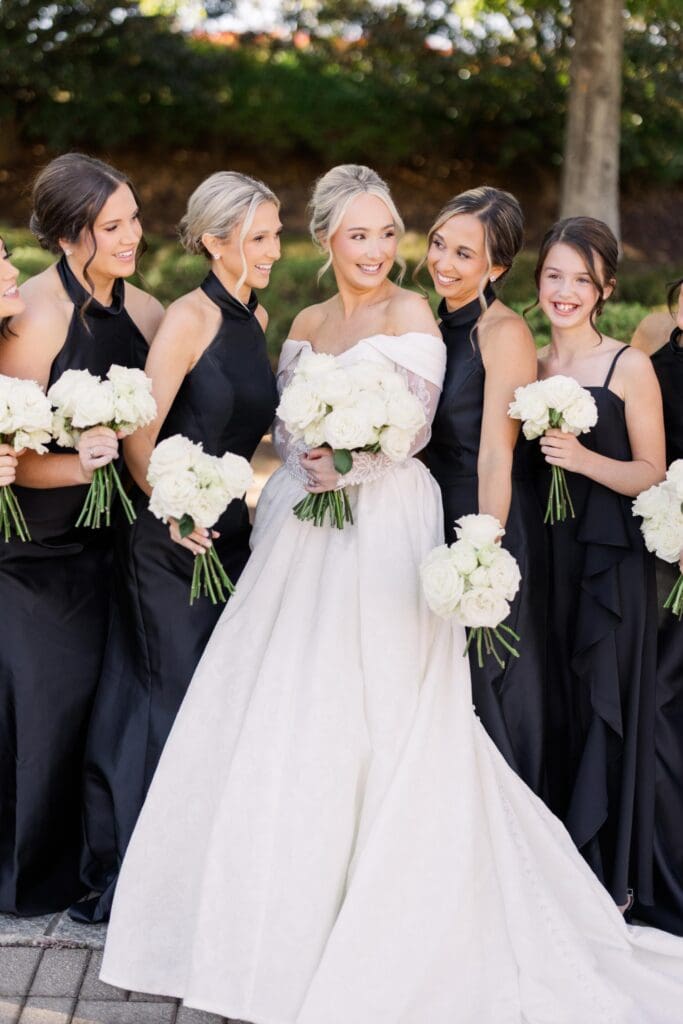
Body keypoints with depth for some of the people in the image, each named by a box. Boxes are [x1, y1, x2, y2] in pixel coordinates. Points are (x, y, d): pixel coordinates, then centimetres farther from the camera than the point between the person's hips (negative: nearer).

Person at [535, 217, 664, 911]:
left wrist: (584, 459, -19)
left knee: (603, 712, 0)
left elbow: (650, 475, -6)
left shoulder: (629, 368, -5)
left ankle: (608, 878, 14)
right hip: (544, 556, 4)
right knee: (549, 713, 8)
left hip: (610, 563, -4)